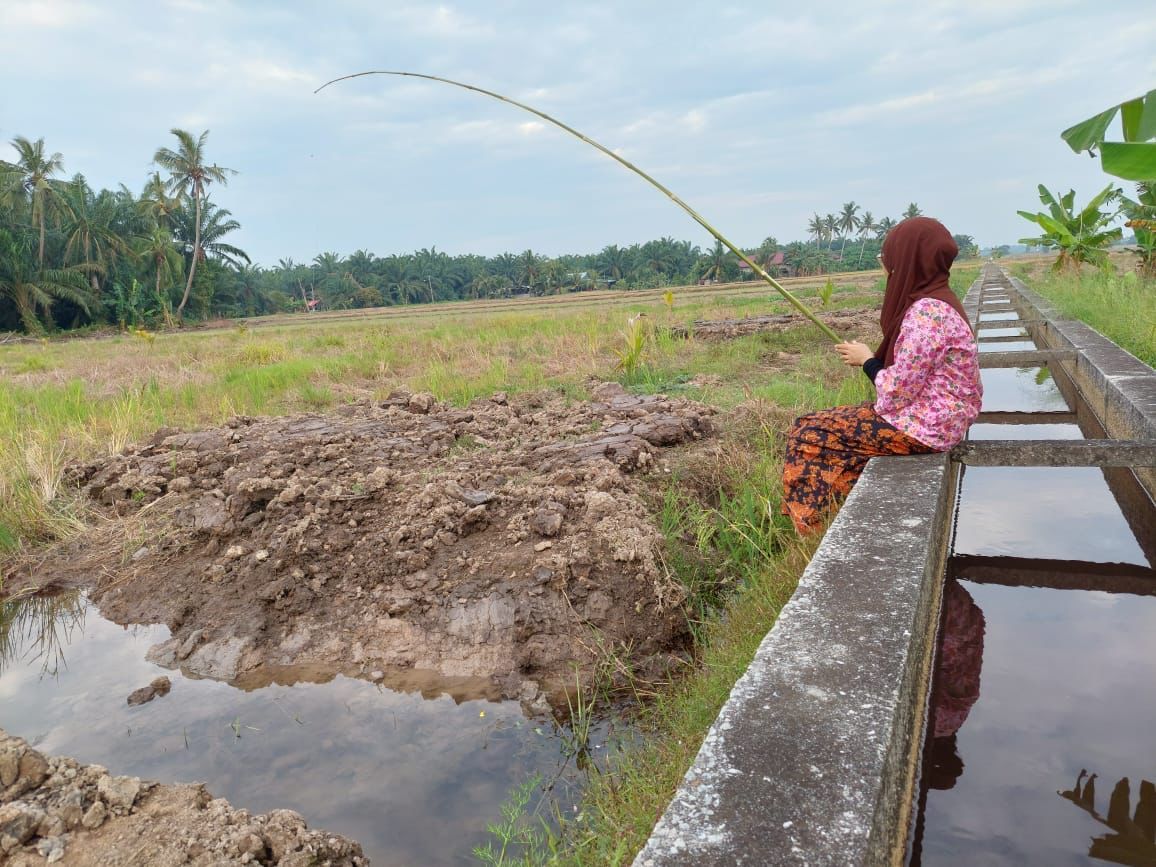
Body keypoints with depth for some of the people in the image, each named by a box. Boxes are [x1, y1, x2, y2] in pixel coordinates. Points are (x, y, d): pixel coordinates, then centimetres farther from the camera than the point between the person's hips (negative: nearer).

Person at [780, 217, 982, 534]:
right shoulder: (937, 300, 8)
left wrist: (867, 360, -7)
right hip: (936, 417, 10)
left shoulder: (926, 311, -24)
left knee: (808, 434, -3)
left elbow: (896, 395, -23)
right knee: (826, 426, 18)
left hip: (922, 427, -10)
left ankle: (810, 533, 13)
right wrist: (870, 358, 3)